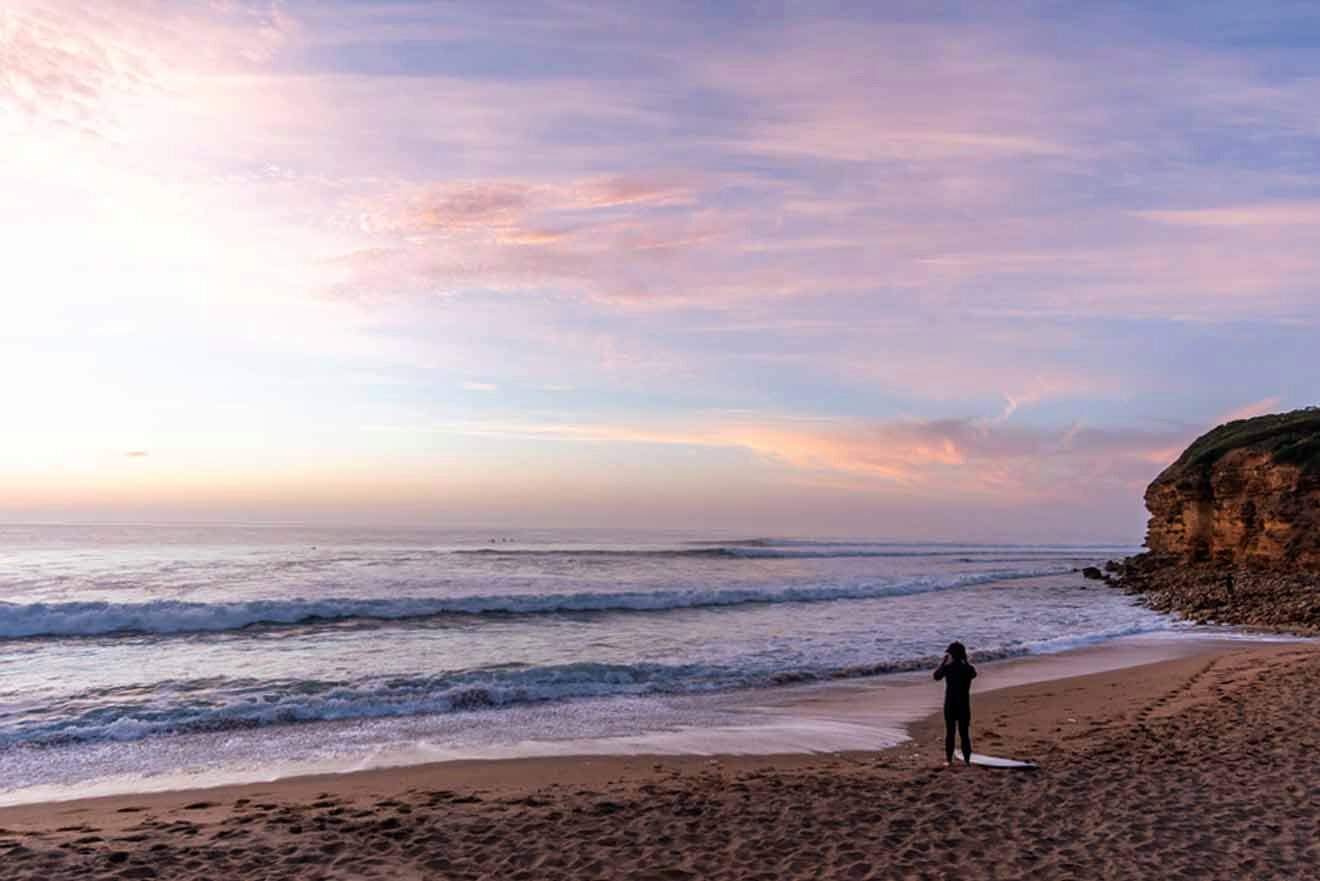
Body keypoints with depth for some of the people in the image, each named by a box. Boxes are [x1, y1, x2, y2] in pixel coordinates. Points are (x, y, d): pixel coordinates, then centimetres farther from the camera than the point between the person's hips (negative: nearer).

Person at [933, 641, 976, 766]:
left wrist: (943, 661, 9)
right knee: (964, 732, 8)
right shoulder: (968, 668, -4)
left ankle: (949, 758, 6)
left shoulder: (947, 667, -11)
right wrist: (965, 660, 17)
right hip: (964, 705, 1)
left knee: (949, 732, 6)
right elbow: (974, 674, 19)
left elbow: (936, 676, 6)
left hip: (950, 704, -1)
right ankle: (967, 759, 7)